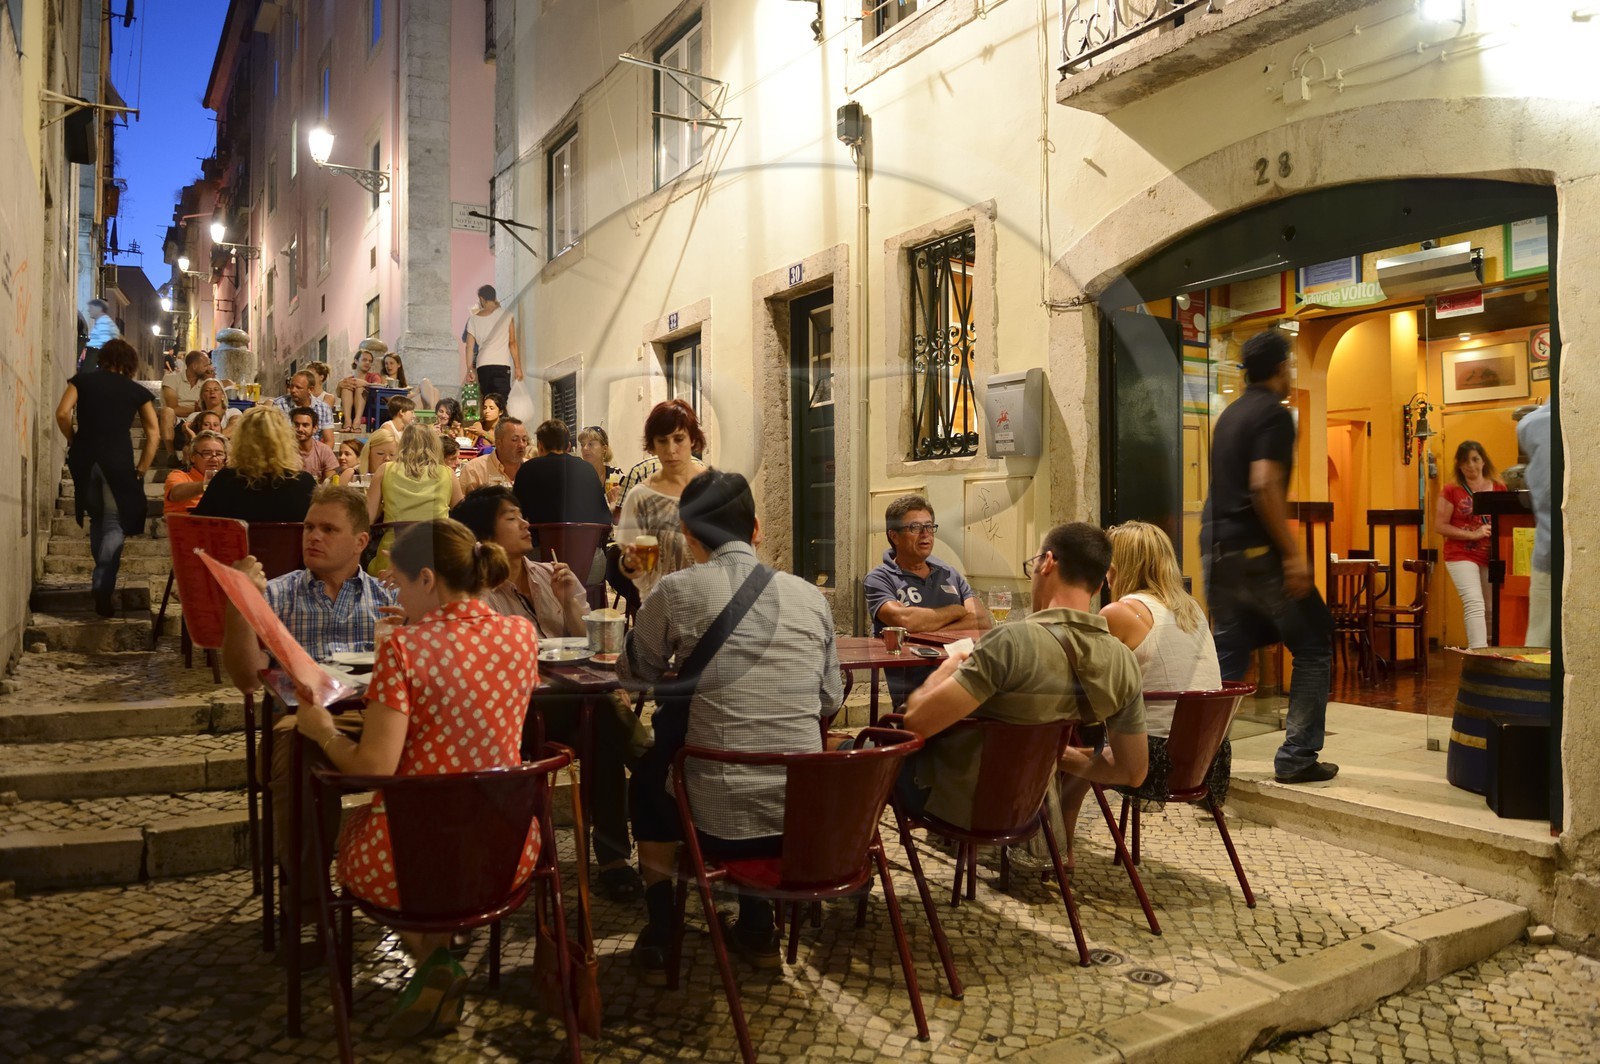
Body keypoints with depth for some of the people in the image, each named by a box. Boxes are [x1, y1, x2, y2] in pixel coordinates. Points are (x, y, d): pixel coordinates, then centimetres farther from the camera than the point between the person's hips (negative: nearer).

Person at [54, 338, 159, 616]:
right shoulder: (137, 390, 8)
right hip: (119, 460, -2)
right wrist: (142, 468, 6)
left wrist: (75, 442, 10)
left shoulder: (82, 380, 10)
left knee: (97, 518, 20)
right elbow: (153, 432, 4)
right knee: (115, 523, 0)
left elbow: (62, 413, -4)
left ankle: (100, 579, 25)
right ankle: (102, 587, -14)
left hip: (85, 457, 2)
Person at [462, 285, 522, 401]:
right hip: (502, 365, -3)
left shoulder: (473, 320, 9)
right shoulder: (507, 315, 2)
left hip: (482, 366, 3)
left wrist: (470, 370, 9)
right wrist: (518, 367, 3)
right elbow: (512, 343, 0)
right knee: (501, 403, -8)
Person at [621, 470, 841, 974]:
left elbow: (635, 672, 8)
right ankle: (756, 931, 38)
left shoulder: (677, 591, -9)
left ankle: (660, 933, 34)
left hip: (720, 819, -3)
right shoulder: (809, 595, 1)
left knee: (647, 778, 29)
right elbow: (829, 702, 9)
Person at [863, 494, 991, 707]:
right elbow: (903, 619, -15)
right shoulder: (878, 579, 6)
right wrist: (957, 611, 2)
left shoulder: (950, 575, 21)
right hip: (913, 694, -5)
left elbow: (984, 623, 8)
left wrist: (927, 632, -7)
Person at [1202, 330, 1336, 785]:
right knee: (1314, 648, 5)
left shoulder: (1231, 413, 17)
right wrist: (1292, 554, -20)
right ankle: (1296, 757, 5)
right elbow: (1264, 485, -21)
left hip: (1216, 547, 8)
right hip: (1255, 550, -8)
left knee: (1228, 656, 12)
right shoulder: (1275, 414, -9)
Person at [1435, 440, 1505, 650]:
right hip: (1462, 555, -4)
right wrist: (1473, 534, -15)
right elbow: (1440, 526, -5)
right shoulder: (1451, 491, -2)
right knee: (1475, 603, -19)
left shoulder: (1499, 489, 8)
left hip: (1492, 556, 4)